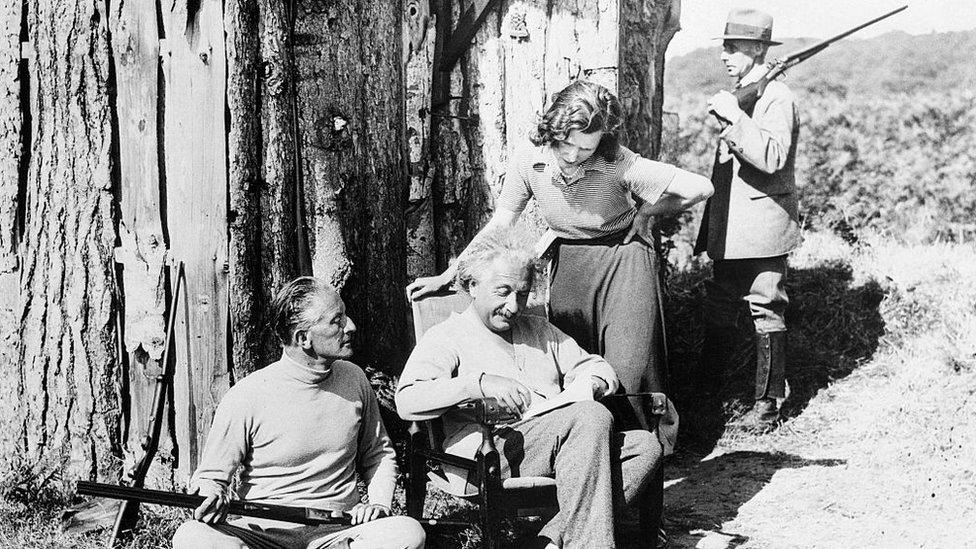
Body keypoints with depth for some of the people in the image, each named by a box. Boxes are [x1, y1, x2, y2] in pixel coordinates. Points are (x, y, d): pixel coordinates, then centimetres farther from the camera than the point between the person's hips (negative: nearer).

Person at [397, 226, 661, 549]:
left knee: (644, 446, -18)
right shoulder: (446, 337, 8)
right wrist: (480, 383, -21)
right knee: (592, 417, -29)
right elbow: (407, 401, -8)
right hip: (486, 455, -7)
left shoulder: (539, 330, 29)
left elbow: (595, 367, 30)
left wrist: (586, 385, 4)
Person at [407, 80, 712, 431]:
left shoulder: (618, 165, -25)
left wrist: (645, 214, -11)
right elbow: (501, 225, -2)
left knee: (625, 372, -7)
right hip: (568, 265, 4)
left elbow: (699, 188, -25)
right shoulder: (531, 159, -14)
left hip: (623, 261, -3)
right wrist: (446, 277, -5)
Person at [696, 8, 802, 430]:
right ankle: (707, 393, 24)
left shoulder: (777, 98, -11)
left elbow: (772, 157, -26)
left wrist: (734, 117, -27)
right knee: (719, 311, 14)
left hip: (762, 231, -9)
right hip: (730, 232, 9)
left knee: (766, 315, -2)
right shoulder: (738, 96, 17)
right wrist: (709, 229, 22)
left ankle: (768, 404, 7)